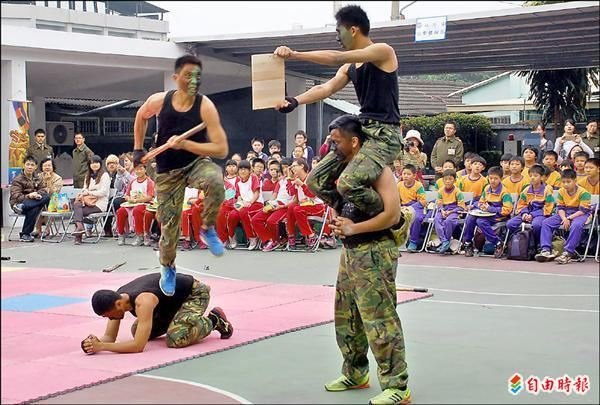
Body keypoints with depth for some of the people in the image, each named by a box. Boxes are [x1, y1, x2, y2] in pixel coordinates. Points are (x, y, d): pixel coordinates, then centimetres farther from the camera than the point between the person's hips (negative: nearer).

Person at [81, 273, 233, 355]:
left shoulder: (142, 302, -40)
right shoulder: (116, 299, -15)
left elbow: (138, 346, -44)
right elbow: (109, 337, -10)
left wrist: (101, 347, -46)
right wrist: (96, 344, -33)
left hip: (195, 292, -9)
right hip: (173, 297, 9)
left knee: (175, 339, -28)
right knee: (137, 331, 8)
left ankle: (213, 320, -3)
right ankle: (178, 319, 24)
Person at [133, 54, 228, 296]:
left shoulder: (205, 106, -20)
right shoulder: (159, 101, -13)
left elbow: (221, 149, -23)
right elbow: (141, 117, 12)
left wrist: (185, 144, -29)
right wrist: (138, 149, 11)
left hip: (197, 161, -2)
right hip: (167, 171, 2)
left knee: (215, 182, -38)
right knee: (169, 225, 4)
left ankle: (207, 229, -11)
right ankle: (167, 268, 34)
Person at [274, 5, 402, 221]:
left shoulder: (383, 51, -7)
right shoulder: (350, 68, 17)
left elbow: (337, 58, -19)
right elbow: (326, 88, 3)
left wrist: (295, 55, -22)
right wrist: (295, 101, -15)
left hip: (385, 134, -9)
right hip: (361, 130, 9)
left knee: (348, 184, -29)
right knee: (316, 181, 1)